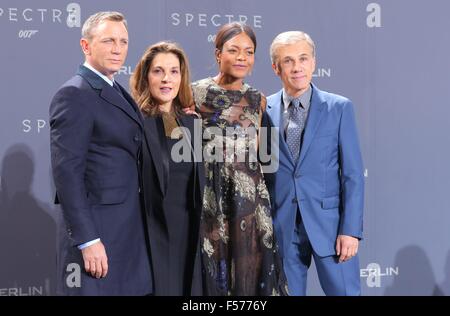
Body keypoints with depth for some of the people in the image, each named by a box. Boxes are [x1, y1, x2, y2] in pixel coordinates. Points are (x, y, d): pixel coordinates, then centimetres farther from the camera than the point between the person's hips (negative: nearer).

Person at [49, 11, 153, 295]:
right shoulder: (74, 94, -13)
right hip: (100, 231, -9)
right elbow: (67, 171, -19)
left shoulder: (117, 92, 15)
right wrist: (87, 240, -22)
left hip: (131, 229, 9)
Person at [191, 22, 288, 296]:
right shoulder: (196, 94, -1)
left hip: (248, 198, 3)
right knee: (211, 270, 4)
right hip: (208, 198, -2)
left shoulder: (258, 100, 9)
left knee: (249, 270, 5)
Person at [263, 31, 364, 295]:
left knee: (343, 290, 1)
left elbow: (353, 173, -3)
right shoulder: (263, 110, 4)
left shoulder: (339, 108, 0)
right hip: (282, 226, 2)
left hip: (329, 222, -1)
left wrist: (351, 230, -8)